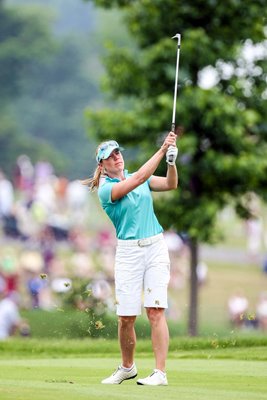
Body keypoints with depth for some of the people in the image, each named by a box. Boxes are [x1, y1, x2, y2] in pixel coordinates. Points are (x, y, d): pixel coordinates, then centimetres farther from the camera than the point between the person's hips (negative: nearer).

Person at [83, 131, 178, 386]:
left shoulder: (142, 180, 13)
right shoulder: (105, 189, -4)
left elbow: (170, 184, 4)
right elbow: (138, 179, -16)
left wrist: (171, 160, -14)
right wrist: (162, 150, -19)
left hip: (156, 246, 2)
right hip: (128, 252, -2)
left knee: (156, 311, -9)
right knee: (126, 317, -1)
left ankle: (160, 372, -11)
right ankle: (127, 367, 22)